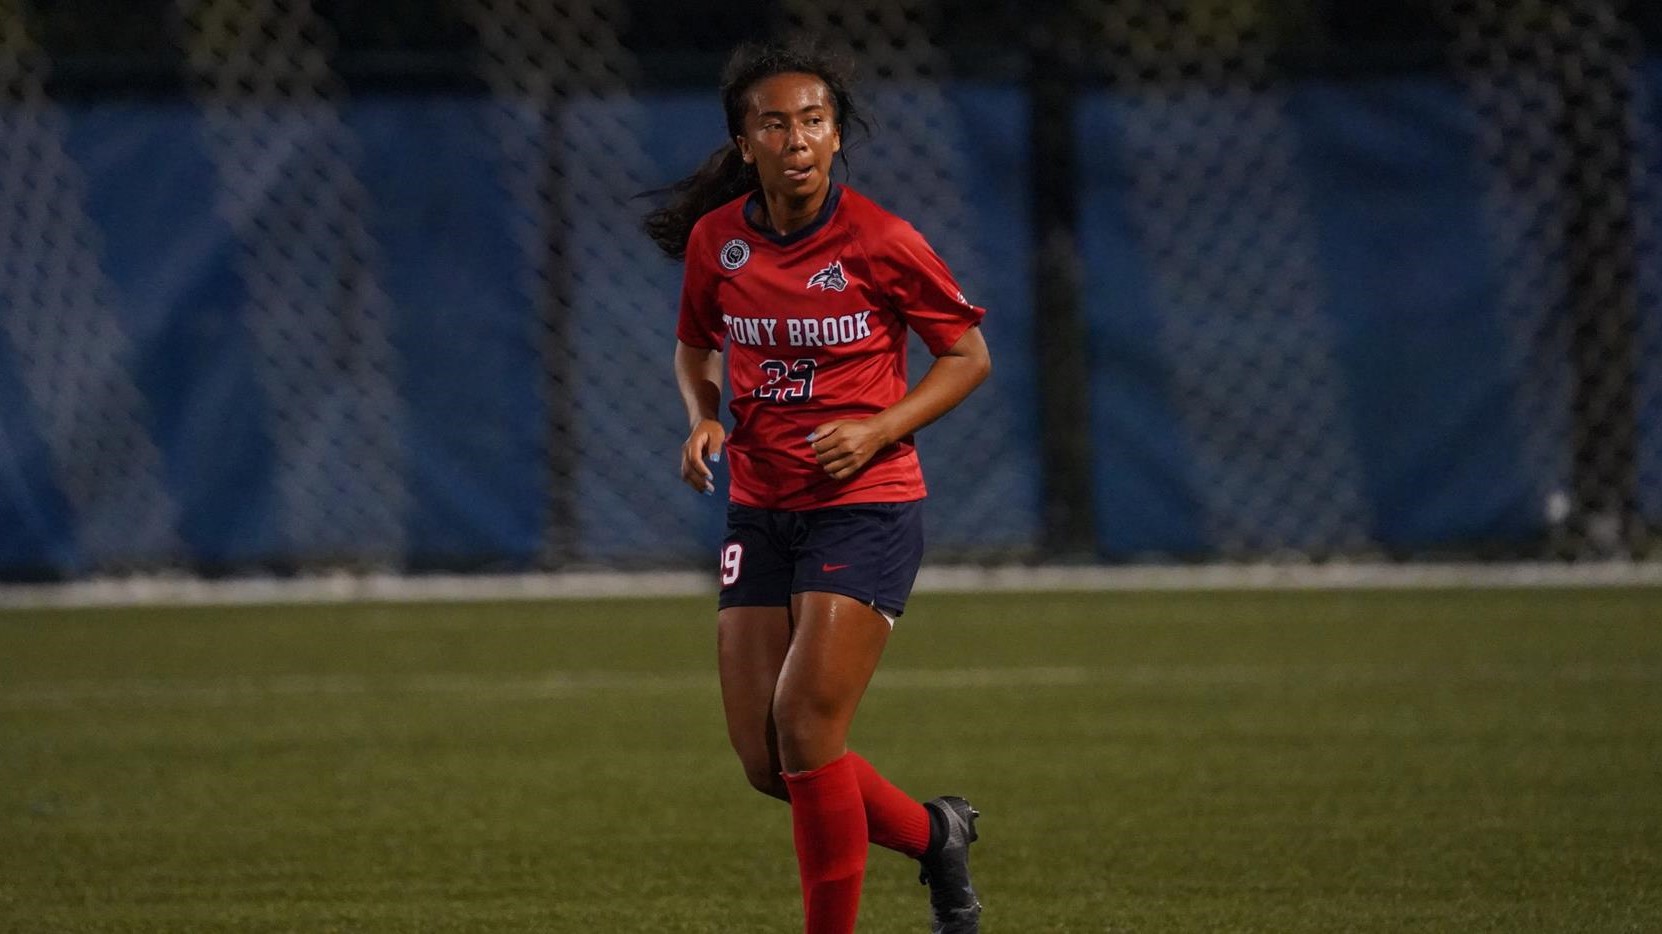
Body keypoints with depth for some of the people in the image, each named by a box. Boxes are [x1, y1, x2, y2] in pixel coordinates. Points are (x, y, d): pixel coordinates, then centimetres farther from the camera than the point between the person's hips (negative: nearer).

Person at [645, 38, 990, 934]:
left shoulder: (880, 241, -12)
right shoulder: (716, 240, 0)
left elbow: (968, 356, -1)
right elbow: (695, 348, 19)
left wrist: (876, 430, -15)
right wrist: (703, 419, -2)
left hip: (866, 507, -5)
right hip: (760, 512, 5)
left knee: (805, 728, -15)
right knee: (764, 760, 2)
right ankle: (933, 835, 28)